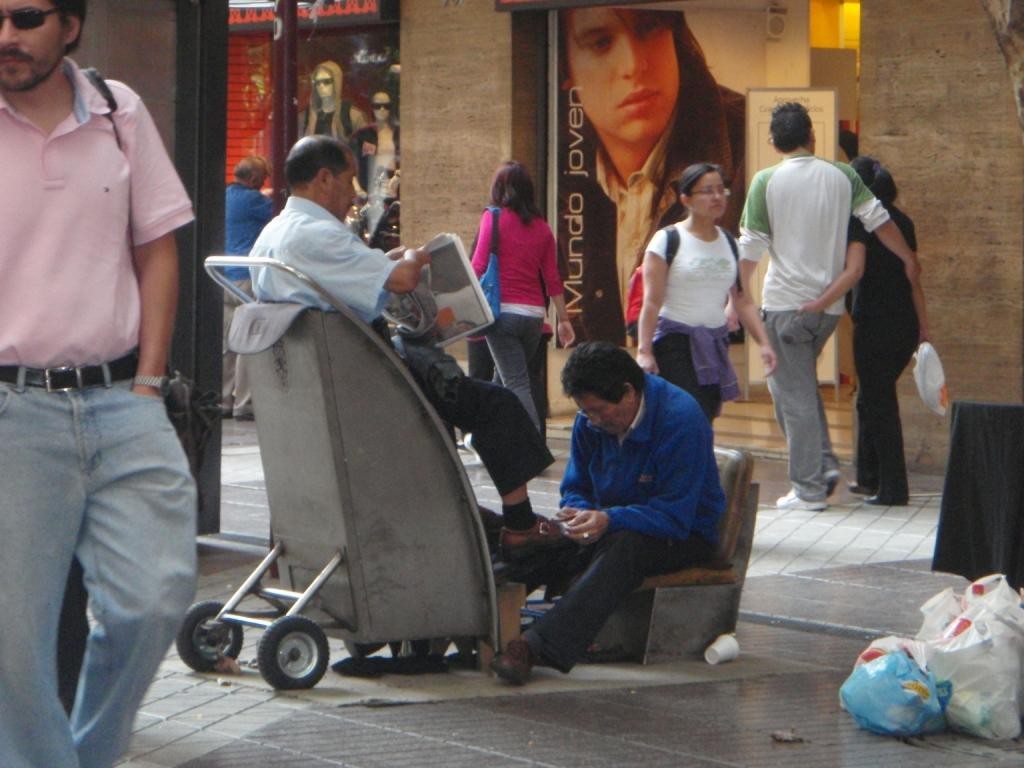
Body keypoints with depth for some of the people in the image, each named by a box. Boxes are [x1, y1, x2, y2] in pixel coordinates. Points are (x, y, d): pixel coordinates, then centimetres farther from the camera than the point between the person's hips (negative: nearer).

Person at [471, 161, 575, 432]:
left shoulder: (494, 217, -3)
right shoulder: (541, 226, 9)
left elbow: (478, 266, -9)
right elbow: (552, 278, 9)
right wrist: (563, 318, 13)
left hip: (503, 310, -5)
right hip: (535, 315, 5)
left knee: (516, 385, -7)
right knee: (503, 381, 18)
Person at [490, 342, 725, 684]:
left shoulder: (681, 418, -22)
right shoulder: (590, 421, -1)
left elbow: (676, 516, -25)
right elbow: (575, 488, 7)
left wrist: (609, 520, -38)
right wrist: (577, 513, -18)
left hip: (684, 535, -8)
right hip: (612, 526, 8)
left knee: (624, 545, -40)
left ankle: (536, 646, -55)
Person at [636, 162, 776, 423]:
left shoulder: (730, 244, 11)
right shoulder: (668, 240, -6)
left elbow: (742, 301, 10)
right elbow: (652, 302, -10)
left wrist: (764, 343, 0)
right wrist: (644, 350, -16)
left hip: (715, 344, 6)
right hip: (675, 342, -6)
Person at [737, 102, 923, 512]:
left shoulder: (767, 181, -6)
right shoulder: (842, 175, 4)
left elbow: (750, 248, -5)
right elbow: (879, 220, 7)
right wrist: (910, 261, 21)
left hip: (786, 303, -4)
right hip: (831, 302, 4)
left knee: (795, 394, 1)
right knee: (802, 385, 21)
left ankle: (809, 488, 1)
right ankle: (824, 465, 9)